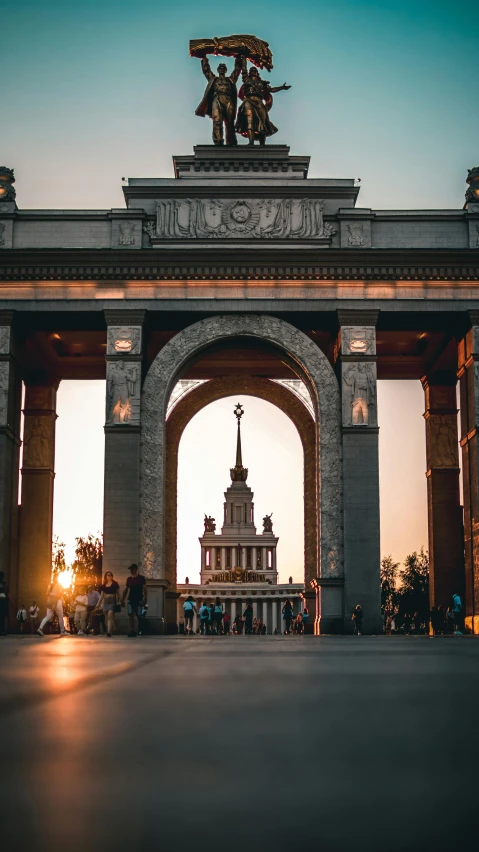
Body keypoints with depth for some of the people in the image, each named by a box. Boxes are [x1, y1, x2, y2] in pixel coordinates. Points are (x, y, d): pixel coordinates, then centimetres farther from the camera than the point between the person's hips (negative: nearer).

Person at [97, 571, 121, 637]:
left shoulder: (115, 584, 2)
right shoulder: (103, 585, 12)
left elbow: (118, 593, 4)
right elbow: (102, 595, 18)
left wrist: (118, 601, -4)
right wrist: (99, 603, 15)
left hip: (112, 601, -5)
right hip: (105, 601, 5)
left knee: (110, 616, -19)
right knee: (107, 617, 5)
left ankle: (109, 631, -26)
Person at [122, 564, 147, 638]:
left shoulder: (141, 578, 1)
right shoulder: (129, 579, 12)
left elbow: (144, 589, -4)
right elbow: (126, 590, 16)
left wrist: (145, 599, -13)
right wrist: (122, 600, 11)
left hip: (139, 600, -3)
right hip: (131, 599, 4)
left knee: (139, 616, -2)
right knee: (130, 615, -7)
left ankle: (140, 630, 16)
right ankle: (132, 631, -7)